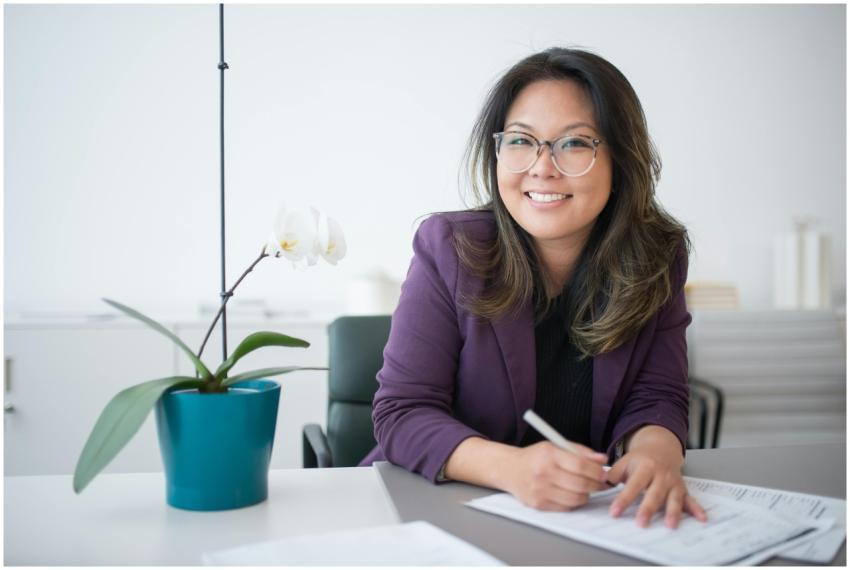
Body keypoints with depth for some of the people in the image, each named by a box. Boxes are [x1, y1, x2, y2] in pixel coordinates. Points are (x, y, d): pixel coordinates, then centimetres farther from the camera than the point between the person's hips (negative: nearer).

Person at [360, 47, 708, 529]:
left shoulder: (656, 256, -2)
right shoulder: (448, 249, -11)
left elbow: (654, 399, -4)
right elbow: (402, 410, -14)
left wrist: (655, 453, -29)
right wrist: (512, 466, -32)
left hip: (596, 515, 2)